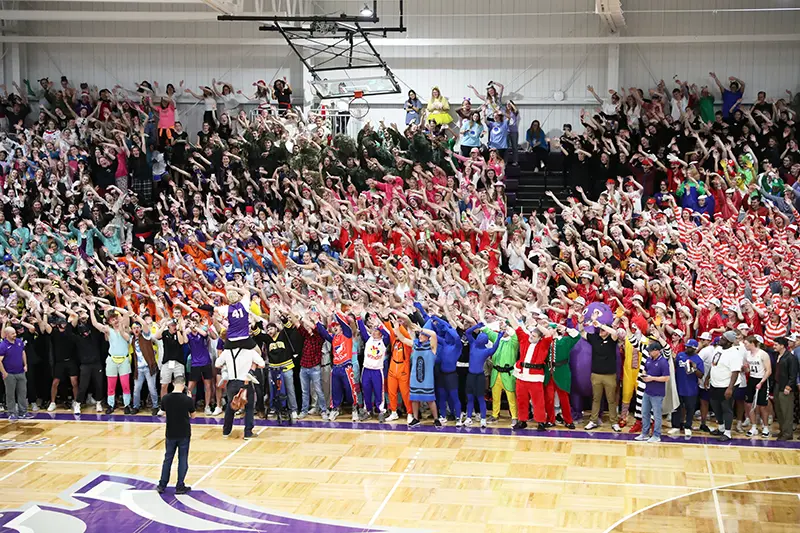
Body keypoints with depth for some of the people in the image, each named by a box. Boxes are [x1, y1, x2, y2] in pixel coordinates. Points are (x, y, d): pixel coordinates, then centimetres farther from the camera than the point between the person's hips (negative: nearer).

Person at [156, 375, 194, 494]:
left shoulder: (165, 399, -8)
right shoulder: (187, 399, -15)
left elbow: (165, 412, 7)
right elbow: (192, 415, 0)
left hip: (170, 434, 2)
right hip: (184, 434, -2)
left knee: (168, 459, 15)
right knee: (183, 460, 7)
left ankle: (162, 485, 18)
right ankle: (180, 487, 10)